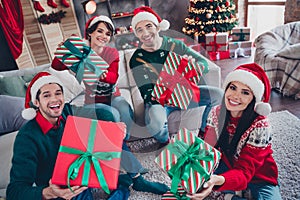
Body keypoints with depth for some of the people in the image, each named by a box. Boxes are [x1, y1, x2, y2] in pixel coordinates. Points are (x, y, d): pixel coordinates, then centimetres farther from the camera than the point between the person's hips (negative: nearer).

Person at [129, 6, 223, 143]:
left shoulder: (174, 44, -5)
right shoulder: (137, 60, -13)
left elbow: (204, 64, -6)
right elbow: (147, 95, -17)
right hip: (157, 101, -3)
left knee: (218, 95, -12)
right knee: (155, 119, -37)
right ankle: (167, 144, -2)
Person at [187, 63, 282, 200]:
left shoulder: (260, 126, -26)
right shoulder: (216, 113, -14)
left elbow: (244, 171, -30)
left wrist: (218, 180, -51)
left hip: (258, 177, -2)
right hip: (228, 166, 3)